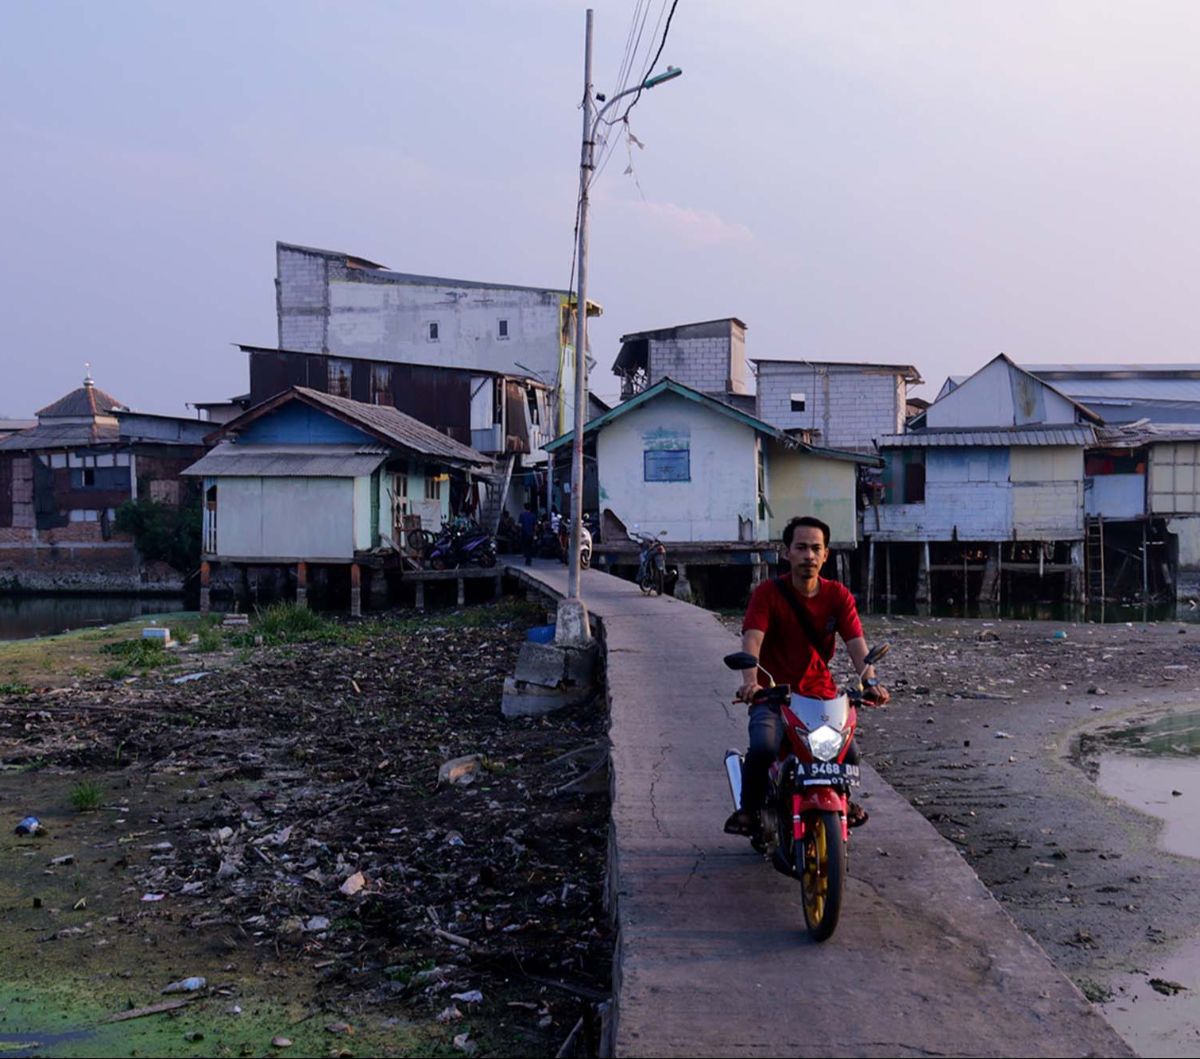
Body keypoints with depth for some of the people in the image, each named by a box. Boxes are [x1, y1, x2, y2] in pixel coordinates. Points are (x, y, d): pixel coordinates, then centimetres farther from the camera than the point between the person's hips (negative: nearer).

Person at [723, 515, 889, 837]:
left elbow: (856, 641, -11)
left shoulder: (838, 595, 3)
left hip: (821, 694, 3)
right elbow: (752, 638, -21)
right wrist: (750, 681, -41)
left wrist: (870, 681, -31)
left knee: (848, 753, -18)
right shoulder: (768, 593, -6)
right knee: (763, 747, -31)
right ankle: (749, 807, -2)